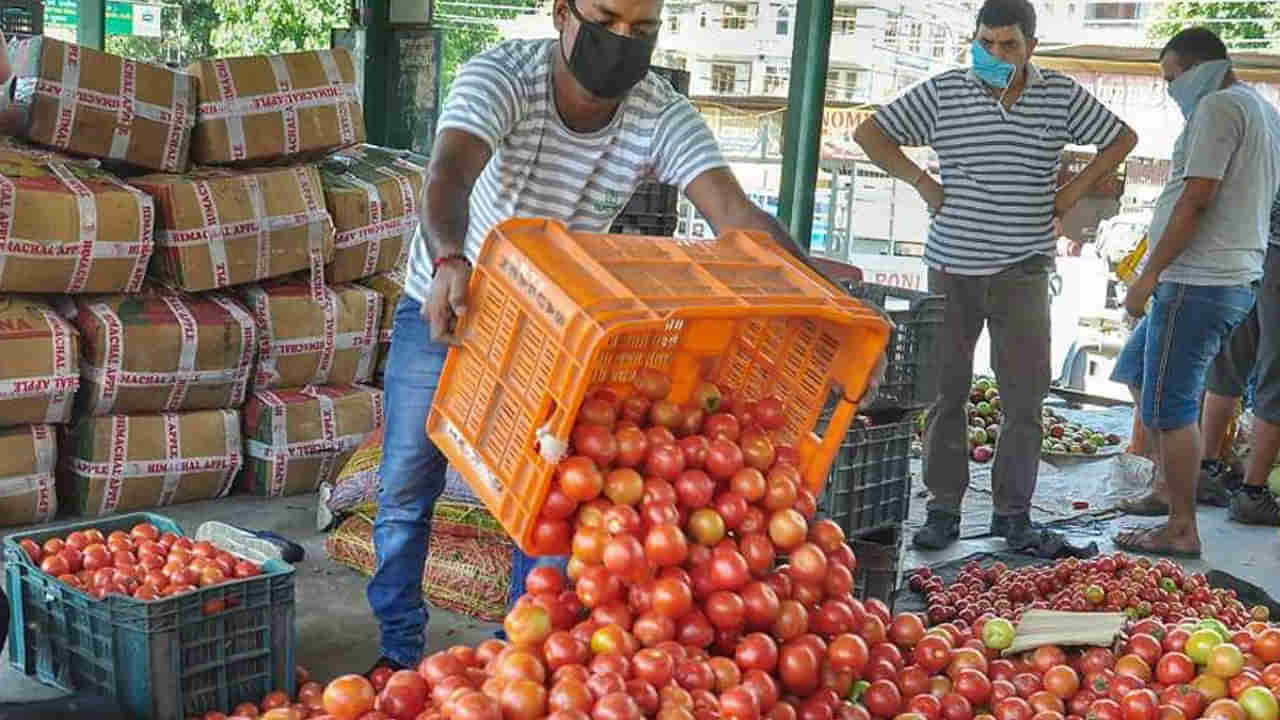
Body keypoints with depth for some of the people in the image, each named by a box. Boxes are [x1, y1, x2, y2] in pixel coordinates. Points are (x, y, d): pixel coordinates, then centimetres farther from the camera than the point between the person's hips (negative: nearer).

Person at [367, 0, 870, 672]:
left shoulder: (665, 117, -21)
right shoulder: (501, 75, -28)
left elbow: (737, 215, -33)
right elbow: (449, 174, -46)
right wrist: (449, 262, -67)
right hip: (443, 304, -1)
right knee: (406, 490, 7)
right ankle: (398, 650, 27)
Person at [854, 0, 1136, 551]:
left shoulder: (1061, 96, 4)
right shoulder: (943, 93, 0)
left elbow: (1121, 138, 16)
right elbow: (869, 134, 4)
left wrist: (1072, 192, 6)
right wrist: (922, 182, -3)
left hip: (1023, 271, 1)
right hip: (953, 267, -1)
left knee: (1025, 396, 3)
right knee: (946, 391, 4)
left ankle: (1013, 511, 15)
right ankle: (943, 509, 14)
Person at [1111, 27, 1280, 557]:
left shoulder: (1218, 106, -12)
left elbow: (1195, 200, -20)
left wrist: (1149, 275, -16)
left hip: (1198, 283, -11)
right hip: (1233, 279, 11)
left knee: (1169, 406, -5)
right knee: (1137, 371, 21)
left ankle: (1181, 530, 2)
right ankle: (1173, 484, 24)